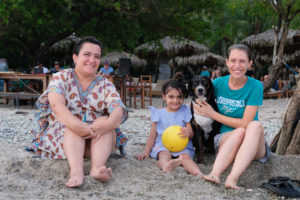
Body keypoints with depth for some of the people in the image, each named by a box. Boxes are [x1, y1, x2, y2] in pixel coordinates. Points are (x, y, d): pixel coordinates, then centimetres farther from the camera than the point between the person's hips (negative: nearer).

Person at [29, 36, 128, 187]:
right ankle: (76, 171, -55)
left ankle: (97, 167, -49)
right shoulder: (61, 78, 2)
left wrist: (107, 124, -36)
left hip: (96, 139, 2)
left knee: (105, 120, -26)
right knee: (74, 126, -31)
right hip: (62, 134, -2)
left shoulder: (105, 85, 7)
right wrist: (76, 125, -39)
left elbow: (118, 110, -11)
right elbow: (56, 104, -19)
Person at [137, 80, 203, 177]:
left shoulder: (185, 111, 10)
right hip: (162, 146, 0)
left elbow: (191, 134, 7)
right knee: (165, 154, -34)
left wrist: (188, 133, -18)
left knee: (186, 156, -32)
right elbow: (153, 135, 16)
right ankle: (166, 165, -68)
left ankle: (198, 172, -59)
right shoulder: (159, 114, 10)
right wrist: (146, 152, 12)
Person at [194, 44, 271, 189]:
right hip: (225, 141, 1)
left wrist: (213, 114, -11)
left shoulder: (255, 86, -9)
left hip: (253, 147, -1)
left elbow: (245, 123, -14)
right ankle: (215, 174, -50)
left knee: (255, 125, -33)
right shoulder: (218, 83, 0)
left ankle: (232, 178, -49)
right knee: (240, 131, -32)